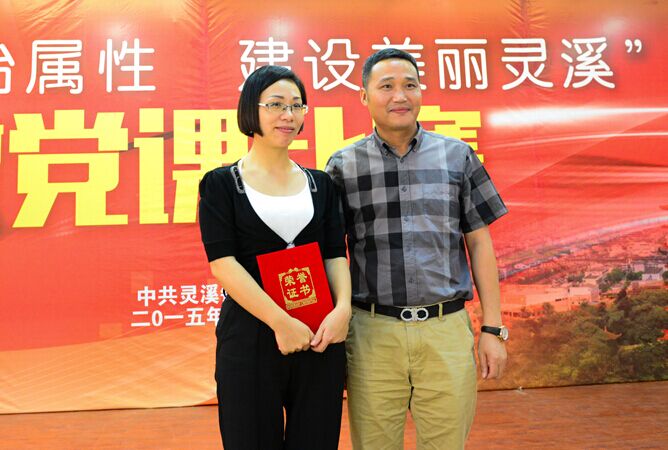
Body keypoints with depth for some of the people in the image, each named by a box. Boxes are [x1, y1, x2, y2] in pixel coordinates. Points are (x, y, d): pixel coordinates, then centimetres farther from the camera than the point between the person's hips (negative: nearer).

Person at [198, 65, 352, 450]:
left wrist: (343, 307, -13)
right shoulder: (221, 183, 0)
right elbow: (222, 262, -9)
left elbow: (336, 254, 7)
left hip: (320, 336, 3)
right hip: (250, 336, -3)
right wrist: (281, 322, -17)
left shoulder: (320, 184, 11)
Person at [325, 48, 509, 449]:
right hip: (373, 332, 0)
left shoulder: (458, 156, 6)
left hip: (448, 330, 1)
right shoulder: (343, 166, 3)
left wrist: (493, 329, 3)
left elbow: (479, 243, 7)